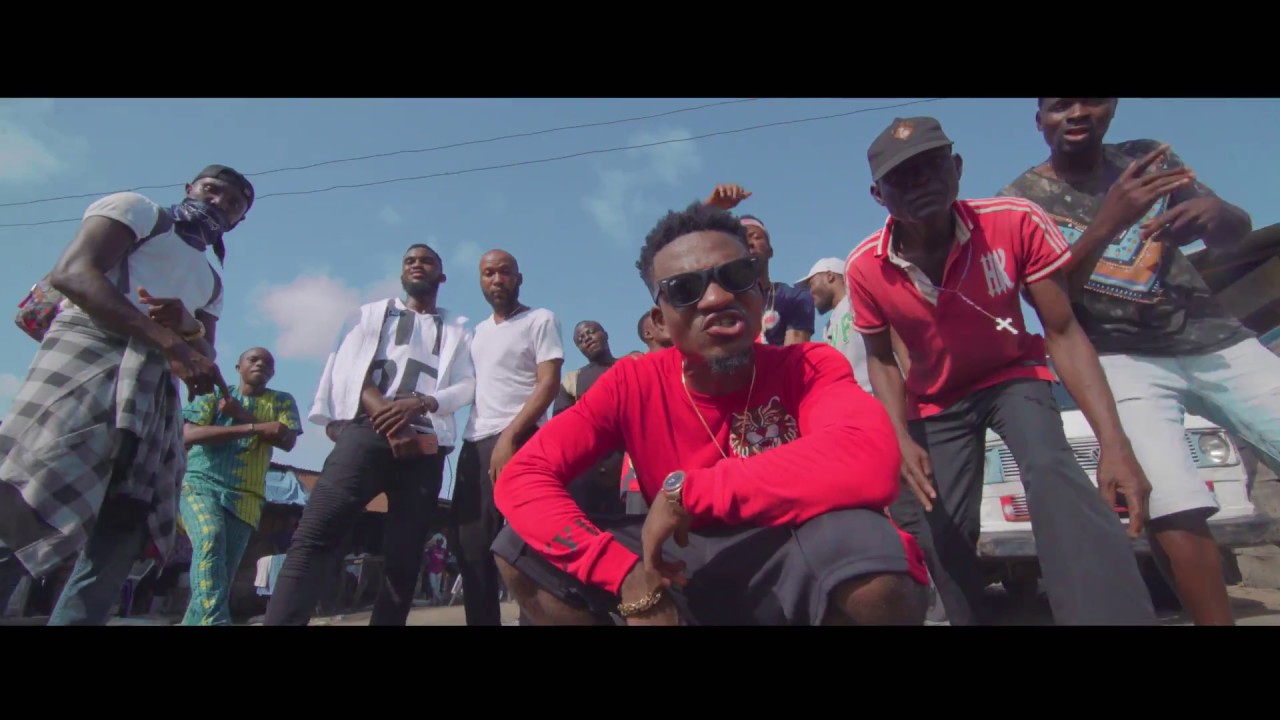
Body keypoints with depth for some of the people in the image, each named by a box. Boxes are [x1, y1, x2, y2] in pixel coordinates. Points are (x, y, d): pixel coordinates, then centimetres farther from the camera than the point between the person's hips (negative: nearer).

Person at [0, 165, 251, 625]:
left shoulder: (210, 282, 30)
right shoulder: (136, 210, 13)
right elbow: (71, 272, -5)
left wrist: (191, 327, -6)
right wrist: (166, 339, -16)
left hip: (154, 394, 7)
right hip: (85, 362, -6)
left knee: (120, 542, 0)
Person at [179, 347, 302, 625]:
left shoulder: (282, 401, 12)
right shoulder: (214, 394, 11)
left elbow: (287, 440, -4)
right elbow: (189, 435, -5)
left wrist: (242, 415, -5)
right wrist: (250, 428, -13)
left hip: (245, 497, 2)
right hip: (200, 483, -2)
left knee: (224, 574, -1)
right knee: (210, 537, -30)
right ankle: (213, 619, -35)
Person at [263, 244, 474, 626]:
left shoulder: (458, 329, 22)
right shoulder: (372, 313, 21)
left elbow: (467, 386, 7)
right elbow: (349, 370, 6)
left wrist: (420, 403, -14)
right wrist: (386, 416, -10)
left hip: (426, 445, 1)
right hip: (366, 431, -1)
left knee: (405, 557, -1)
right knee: (316, 534, -17)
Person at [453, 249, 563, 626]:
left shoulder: (540, 320, 3)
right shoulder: (478, 331, 22)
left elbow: (549, 384, -8)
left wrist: (509, 437, -17)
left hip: (519, 442, -6)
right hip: (475, 445, 7)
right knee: (471, 548, 7)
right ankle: (482, 621, 17)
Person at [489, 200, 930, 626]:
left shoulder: (809, 368, -15)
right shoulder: (633, 385, -9)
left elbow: (872, 463, -36)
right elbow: (522, 479, -13)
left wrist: (686, 491, -32)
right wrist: (626, 575, -26)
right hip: (689, 575, 2)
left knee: (859, 539, -35)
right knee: (521, 547, -12)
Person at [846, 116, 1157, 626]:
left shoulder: (1015, 222, -23)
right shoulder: (864, 268, -21)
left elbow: (1063, 334, -18)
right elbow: (881, 359, -6)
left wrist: (1114, 443, -28)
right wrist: (903, 440, -20)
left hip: (1014, 377, -1)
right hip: (935, 402, 1)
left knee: (1052, 472, -32)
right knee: (941, 532, 0)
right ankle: (972, 618, 26)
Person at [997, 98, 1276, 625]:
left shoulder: (1148, 158, 10)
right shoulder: (1021, 200, -3)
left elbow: (1235, 231, 11)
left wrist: (1212, 212, -14)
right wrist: (1107, 222, -25)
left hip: (1216, 338, 5)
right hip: (1121, 359, -4)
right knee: (1173, 507, -22)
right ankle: (1216, 617, -4)